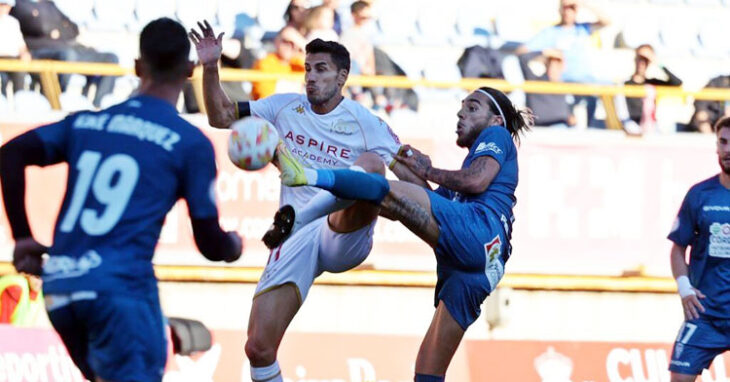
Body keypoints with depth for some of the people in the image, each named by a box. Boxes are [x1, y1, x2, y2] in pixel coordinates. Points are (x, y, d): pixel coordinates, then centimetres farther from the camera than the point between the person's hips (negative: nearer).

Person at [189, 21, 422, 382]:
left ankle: (296, 218, -55)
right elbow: (221, 116, 16)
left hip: (345, 235, -3)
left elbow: (411, 177, 2)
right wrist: (210, 68, 2)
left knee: (372, 162, -33)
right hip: (296, 243, 3)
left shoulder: (365, 123, 4)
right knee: (258, 347, -9)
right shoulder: (285, 108, 14)